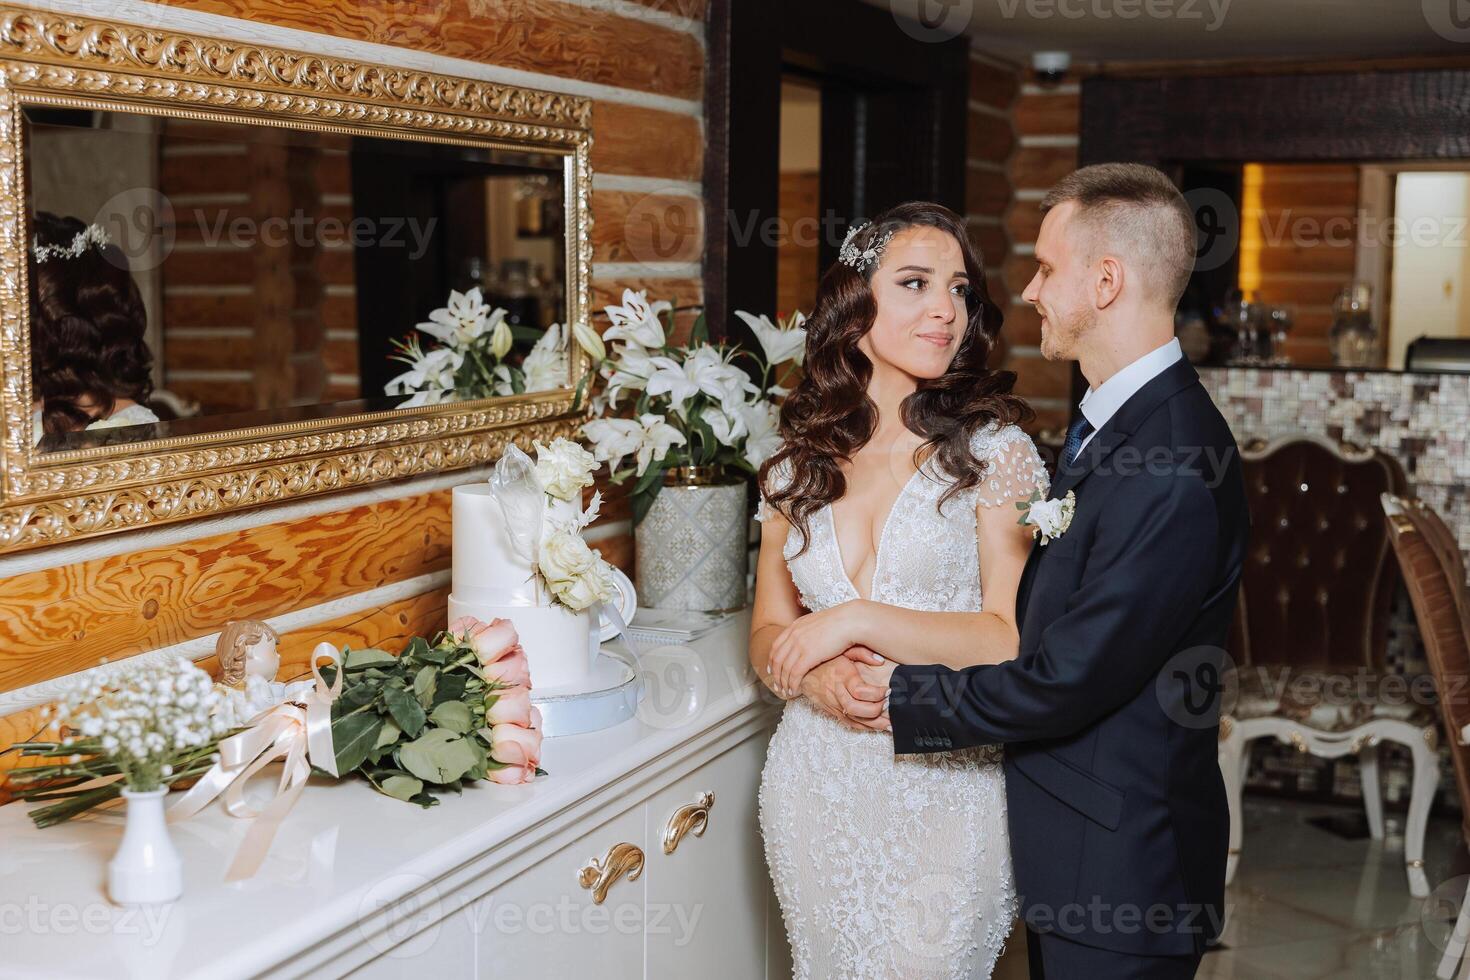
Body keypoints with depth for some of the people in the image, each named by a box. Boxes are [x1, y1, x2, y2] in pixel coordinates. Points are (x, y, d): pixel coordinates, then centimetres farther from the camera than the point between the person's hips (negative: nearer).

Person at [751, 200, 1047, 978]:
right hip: (816, 787, 4)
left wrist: (856, 619, -17)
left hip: (944, 789, -3)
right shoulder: (800, 463, 5)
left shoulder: (993, 448, -6)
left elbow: (1015, 638, -13)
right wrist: (814, 673, -14)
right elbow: (768, 635, 8)